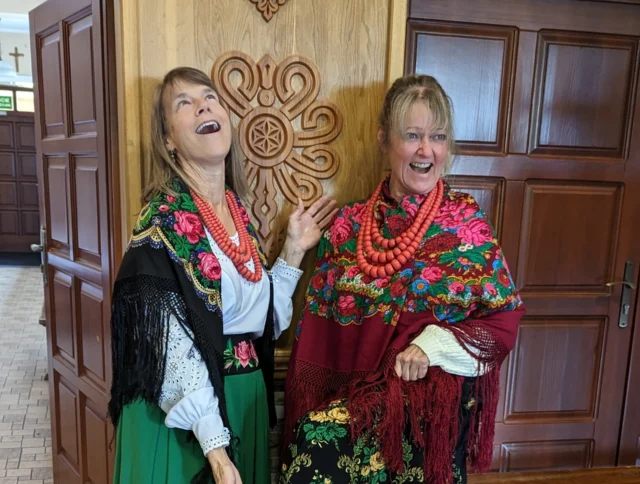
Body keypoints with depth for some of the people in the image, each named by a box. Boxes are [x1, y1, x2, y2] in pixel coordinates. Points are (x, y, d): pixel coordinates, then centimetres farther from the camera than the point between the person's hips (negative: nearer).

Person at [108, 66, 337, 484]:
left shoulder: (239, 213, 4)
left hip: (245, 400, 7)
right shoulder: (162, 219, -16)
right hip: (182, 412, -7)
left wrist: (294, 250, 3)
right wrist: (213, 446, -24)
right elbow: (172, 345, -20)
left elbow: (263, 318, 8)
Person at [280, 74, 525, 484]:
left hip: (433, 401, -3)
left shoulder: (467, 221, -1)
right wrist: (309, 403, -1)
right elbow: (318, 328, 5)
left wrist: (433, 344, -15)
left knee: (321, 443, -26)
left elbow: (505, 320, 0)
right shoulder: (351, 224, 3)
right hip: (353, 392, 3)